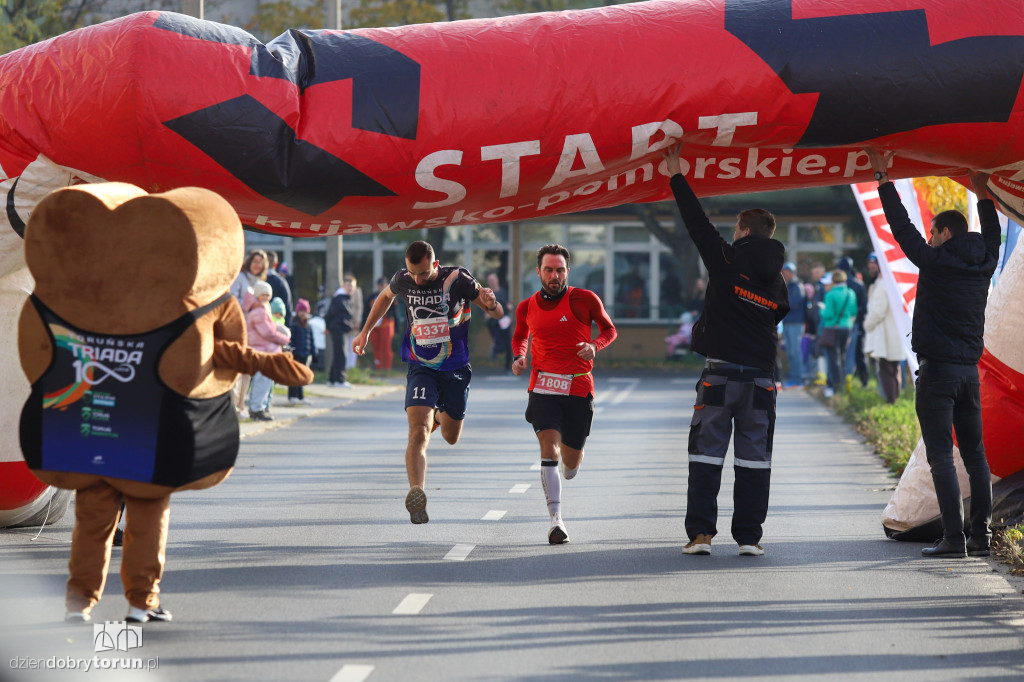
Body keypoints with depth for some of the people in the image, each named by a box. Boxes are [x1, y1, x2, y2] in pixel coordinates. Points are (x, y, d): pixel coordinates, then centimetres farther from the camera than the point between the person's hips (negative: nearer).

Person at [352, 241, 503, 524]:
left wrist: (491, 304, -31)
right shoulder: (402, 281, -6)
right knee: (418, 433, -22)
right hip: (421, 370, 0)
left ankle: (439, 415, 52)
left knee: (451, 437, 17)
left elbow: (498, 314, -7)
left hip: (456, 370, 0)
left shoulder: (457, 279, -14)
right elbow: (385, 296, 20)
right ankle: (417, 494, -31)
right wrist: (365, 332, 21)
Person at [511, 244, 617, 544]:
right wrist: (519, 357, 3)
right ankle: (556, 520, -23)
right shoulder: (527, 308, 5)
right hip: (543, 387, 0)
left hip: (578, 388, 0)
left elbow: (609, 330, 8)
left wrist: (595, 345, -13)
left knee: (570, 468, 8)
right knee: (549, 446, -21)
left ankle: (572, 458, 48)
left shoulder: (585, 299, -3)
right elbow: (520, 336, 24)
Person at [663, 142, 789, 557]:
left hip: (720, 374, -4)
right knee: (754, 456, 6)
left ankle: (700, 532, -5)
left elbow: (697, 223, 0)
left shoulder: (727, 261, -5)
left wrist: (676, 176, 8)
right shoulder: (777, 282, 9)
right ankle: (749, 535, 4)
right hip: (761, 378, 4)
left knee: (707, 452, 1)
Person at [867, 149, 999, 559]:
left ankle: (954, 538, -12)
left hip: (937, 370, -6)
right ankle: (981, 537, 7)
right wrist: (982, 194, 41)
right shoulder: (983, 264, 8)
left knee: (941, 457, -7)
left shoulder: (935, 261, -9)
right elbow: (992, 235, 29)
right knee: (975, 455, 8)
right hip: (969, 370, 6)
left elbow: (902, 227, -3)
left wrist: (884, 179, 5)